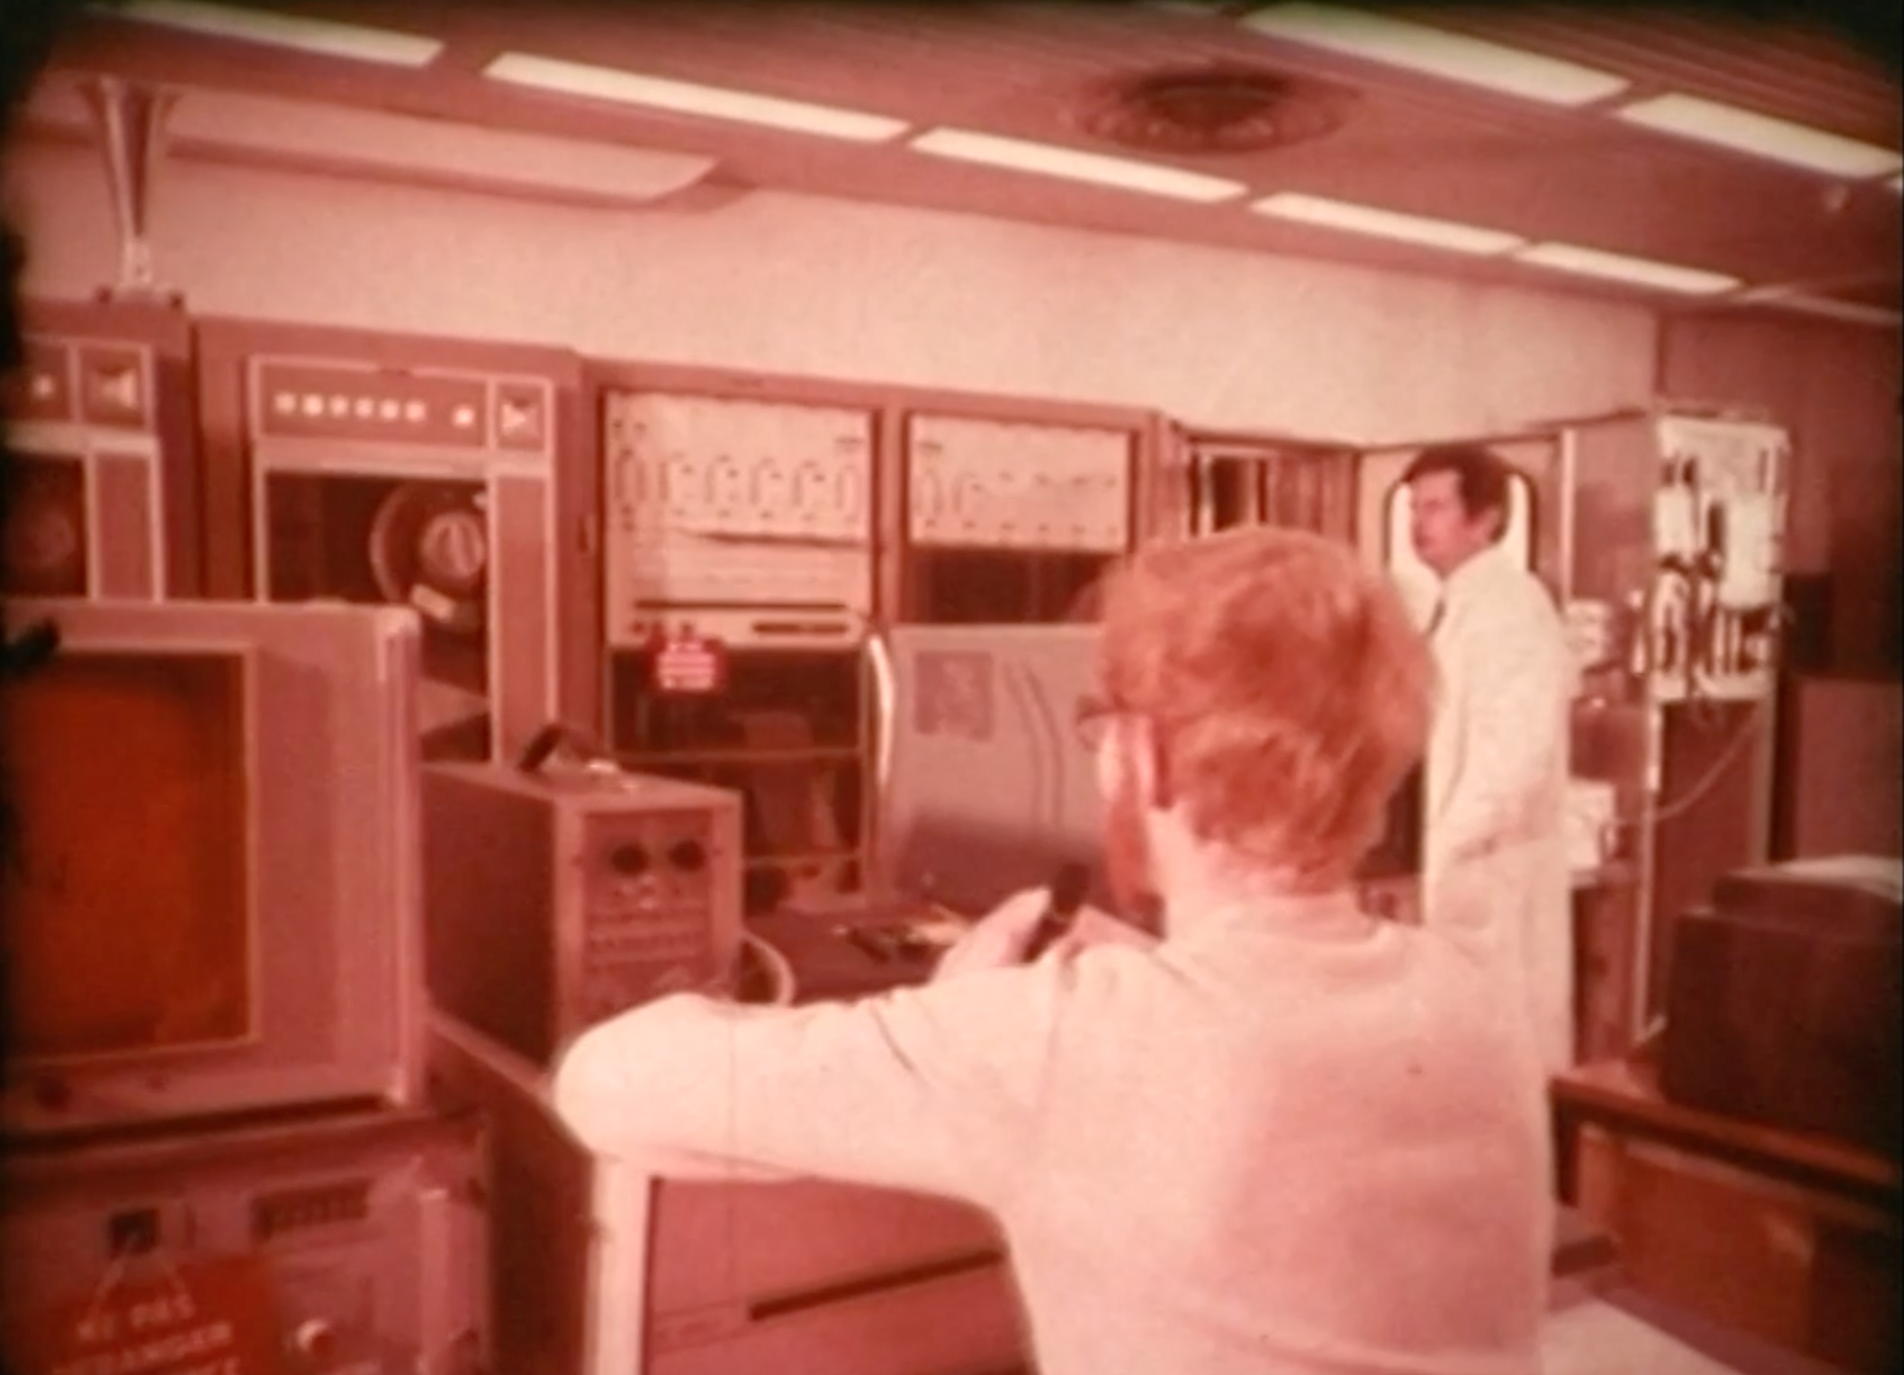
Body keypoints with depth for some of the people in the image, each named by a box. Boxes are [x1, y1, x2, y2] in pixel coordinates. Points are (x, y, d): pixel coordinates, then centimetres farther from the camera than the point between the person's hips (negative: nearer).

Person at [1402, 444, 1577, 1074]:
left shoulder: (1511, 606, -15)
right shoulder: (1455, 606, 13)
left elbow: (1515, 754, -23)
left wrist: (1441, 854, -21)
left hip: (1492, 872, -9)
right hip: (1457, 866, 9)